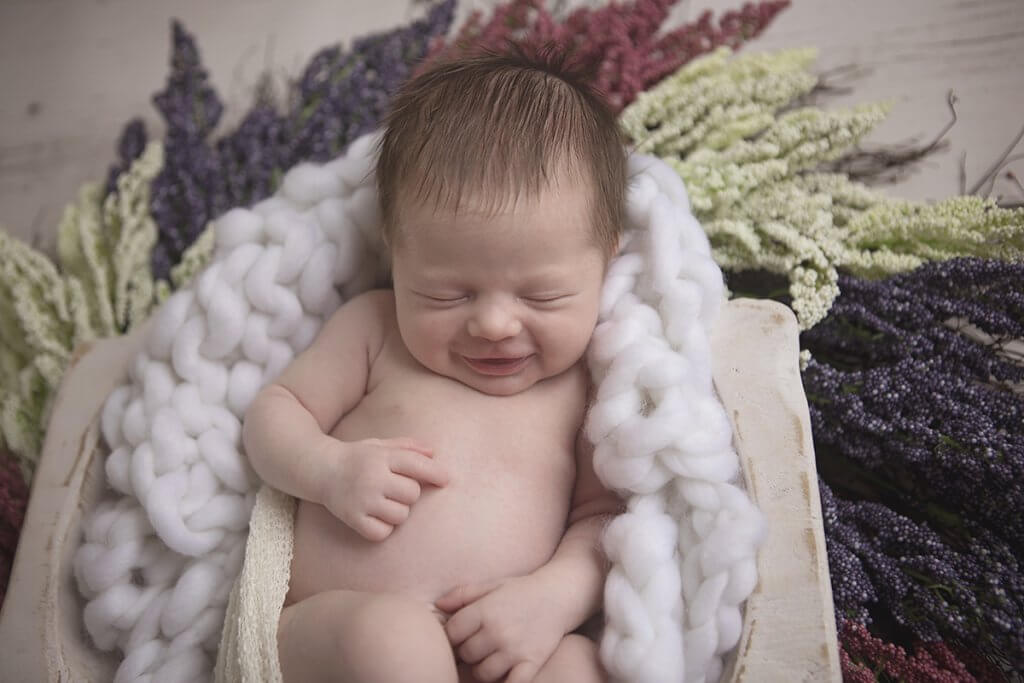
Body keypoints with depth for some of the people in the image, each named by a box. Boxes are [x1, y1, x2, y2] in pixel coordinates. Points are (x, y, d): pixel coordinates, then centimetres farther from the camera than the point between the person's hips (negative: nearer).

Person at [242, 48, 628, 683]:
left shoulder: (591, 378, 4)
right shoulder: (372, 328, 7)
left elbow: (607, 513, 3)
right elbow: (273, 411, 12)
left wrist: (557, 595, -17)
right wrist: (330, 469, -10)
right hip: (325, 631, 1)